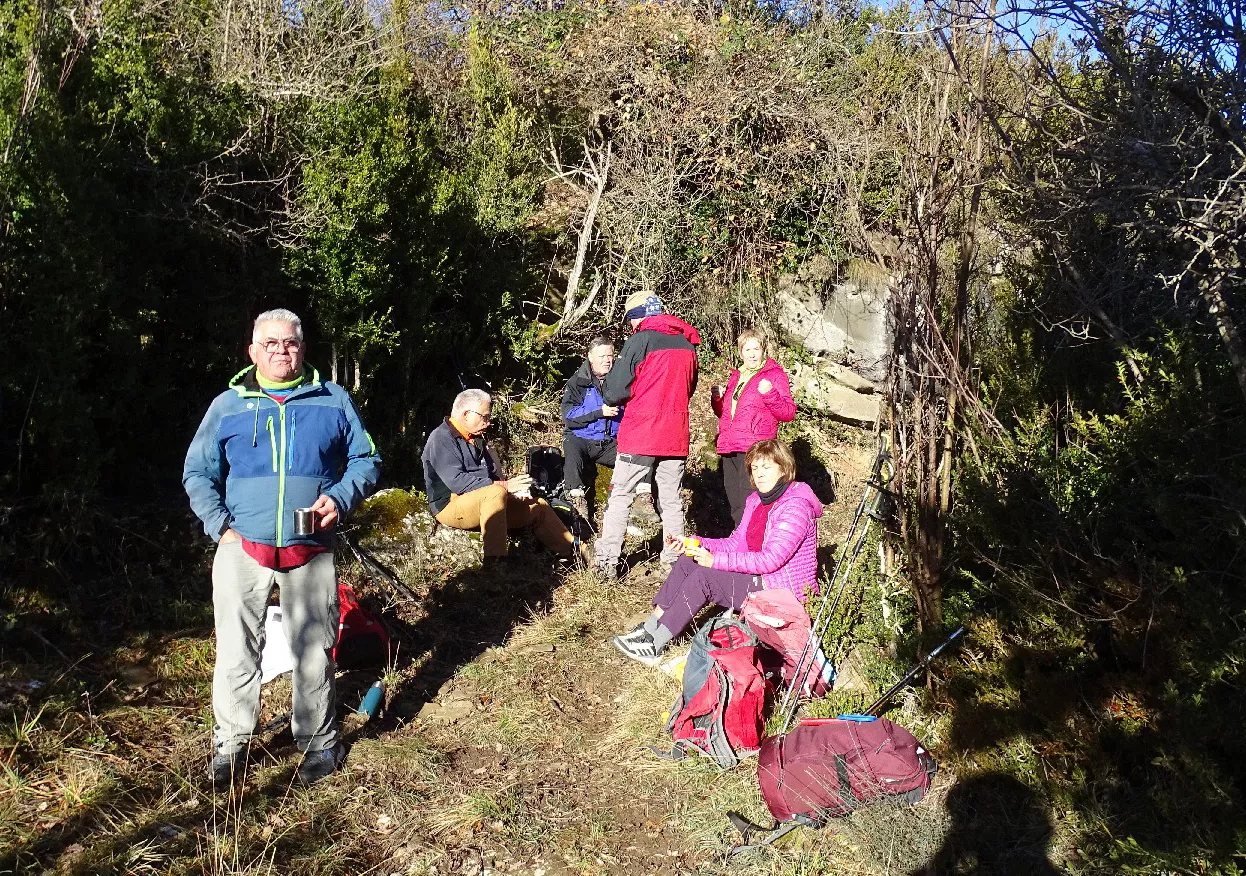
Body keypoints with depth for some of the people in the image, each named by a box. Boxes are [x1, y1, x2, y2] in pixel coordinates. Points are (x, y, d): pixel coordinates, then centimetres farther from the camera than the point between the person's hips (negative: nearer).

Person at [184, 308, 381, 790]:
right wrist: (219, 525, -3)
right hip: (242, 547, 1)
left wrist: (340, 498, -9)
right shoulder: (227, 405, 8)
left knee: (314, 651, 7)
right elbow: (198, 473, 11)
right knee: (235, 650, 5)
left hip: (311, 551, 0)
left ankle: (318, 744, 23)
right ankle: (230, 745, 23)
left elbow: (366, 460, 9)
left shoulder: (333, 400, 7)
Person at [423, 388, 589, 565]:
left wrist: (514, 489, -4)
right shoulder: (442, 439, -13)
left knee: (538, 506, 5)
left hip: (486, 503, 9)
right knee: (496, 493, -36)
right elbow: (456, 481, -24)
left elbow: (492, 474, 19)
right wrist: (504, 486, -25)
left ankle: (572, 549, 17)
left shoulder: (476, 439, 16)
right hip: (450, 505, -9)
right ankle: (494, 560, -39)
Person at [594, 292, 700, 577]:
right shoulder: (688, 343, 8)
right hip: (676, 436, 5)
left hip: (640, 436, -5)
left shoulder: (640, 340, -10)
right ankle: (676, 561, 17)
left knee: (620, 497, 4)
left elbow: (614, 393, -10)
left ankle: (607, 562, 4)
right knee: (671, 500, 13)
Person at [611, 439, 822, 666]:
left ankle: (653, 647, -15)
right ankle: (648, 629, -3)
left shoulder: (795, 506, -19)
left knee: (703, 576, -22)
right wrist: (697, 544, -9)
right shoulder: (757, 501, 10)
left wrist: (717, 560, -25)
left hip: (781, 591, -9)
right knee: (688, 562, -2)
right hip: (759, 578, 9)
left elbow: (771, 559, -26)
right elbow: (736, 543, 9)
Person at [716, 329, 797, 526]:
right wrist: (718, 398, 11)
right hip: (729, 451, 7)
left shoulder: (775, 375, 3)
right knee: (735, 507, 11)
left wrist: (769, 393, -22)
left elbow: (788, 413, -6)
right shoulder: (735, 377, 22)